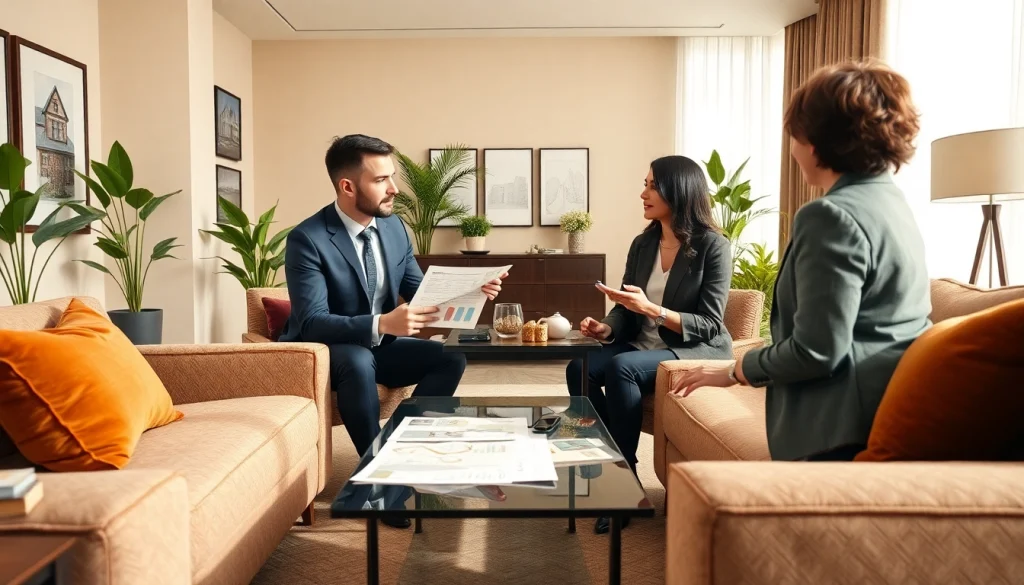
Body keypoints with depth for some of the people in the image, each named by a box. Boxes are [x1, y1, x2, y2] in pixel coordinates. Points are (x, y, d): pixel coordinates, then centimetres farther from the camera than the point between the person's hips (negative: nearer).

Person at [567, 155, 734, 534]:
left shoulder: (713, 246, -11)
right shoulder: (643, 244, 7)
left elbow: (709, 325, -16)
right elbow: (626, 309, 9)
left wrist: (651, 309, -28)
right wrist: (606, 328, -14)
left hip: (699, 351, -6)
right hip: (645, 346, 6)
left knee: (620, 368, -32)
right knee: (579, 369, -20)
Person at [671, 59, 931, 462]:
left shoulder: (833, 216, -19)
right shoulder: (890, 201, 13)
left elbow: (817, 351, -22)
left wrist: (734, 371, -7)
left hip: (850, 431, -10)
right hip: (888, 415, 10)